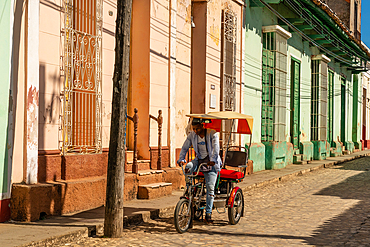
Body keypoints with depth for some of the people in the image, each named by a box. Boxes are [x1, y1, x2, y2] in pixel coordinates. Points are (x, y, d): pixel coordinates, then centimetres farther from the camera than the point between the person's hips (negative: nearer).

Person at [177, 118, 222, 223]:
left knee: (210, 188, -9)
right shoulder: (192, 135, 0)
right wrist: (181, 159, -13)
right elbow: (185, 147, 2)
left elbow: (216, 148, -23)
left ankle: (208, 213, -4)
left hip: (211, 163, -3)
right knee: (188, 167, -30)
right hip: (199, 159, 3)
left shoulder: (212, 134, -13)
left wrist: (213, 160, -38)